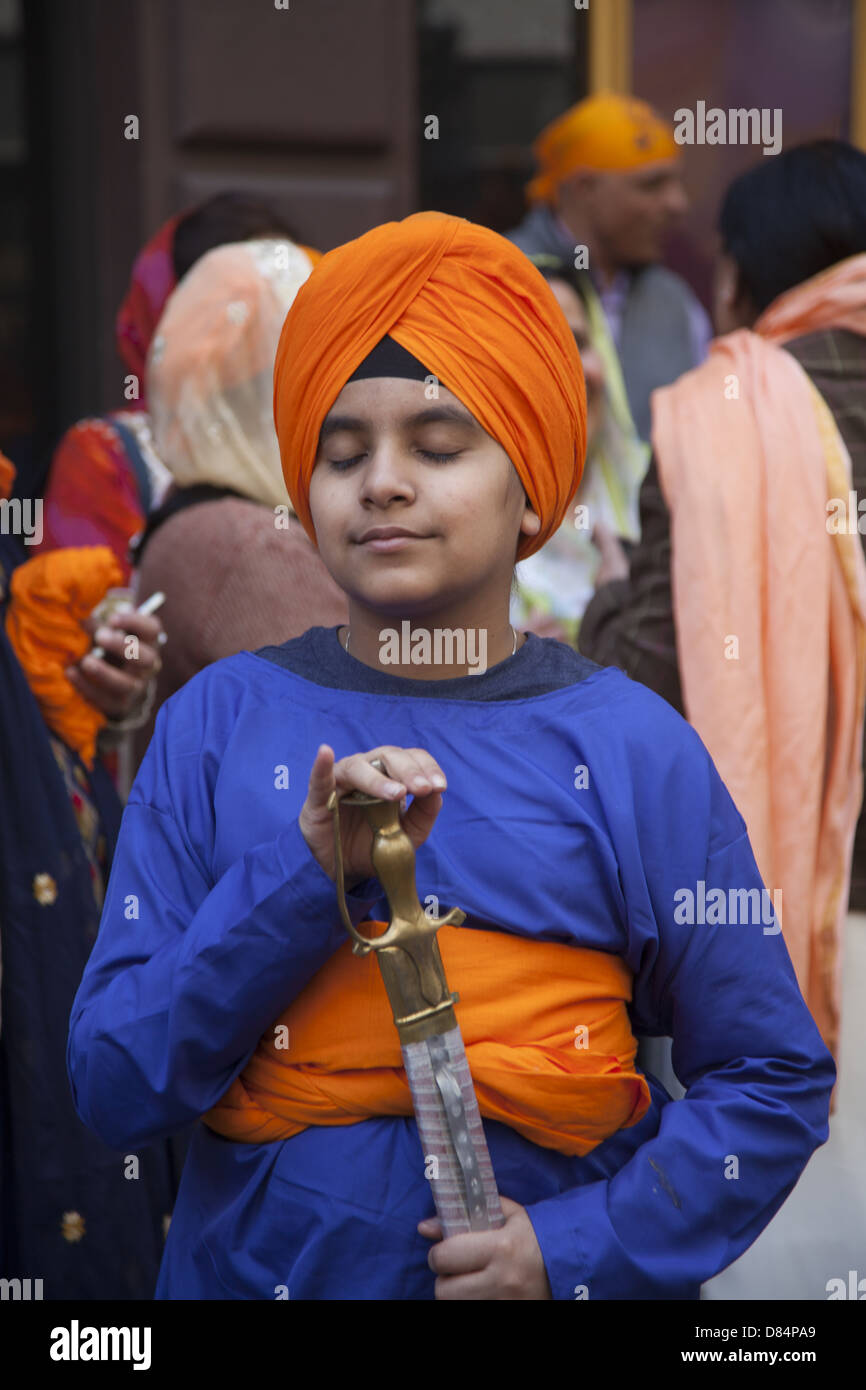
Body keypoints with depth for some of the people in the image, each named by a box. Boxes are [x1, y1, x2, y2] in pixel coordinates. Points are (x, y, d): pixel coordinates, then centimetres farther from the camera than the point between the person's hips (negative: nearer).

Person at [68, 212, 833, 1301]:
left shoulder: (631, 749, -6)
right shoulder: (219, 722, -3)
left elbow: (774, 1082, -3)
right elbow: (112, 1088, -8)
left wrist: (580, 1249, -16)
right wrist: (308, 876, -20)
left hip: (554, 1280, -1)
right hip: (253, 1266, 1)